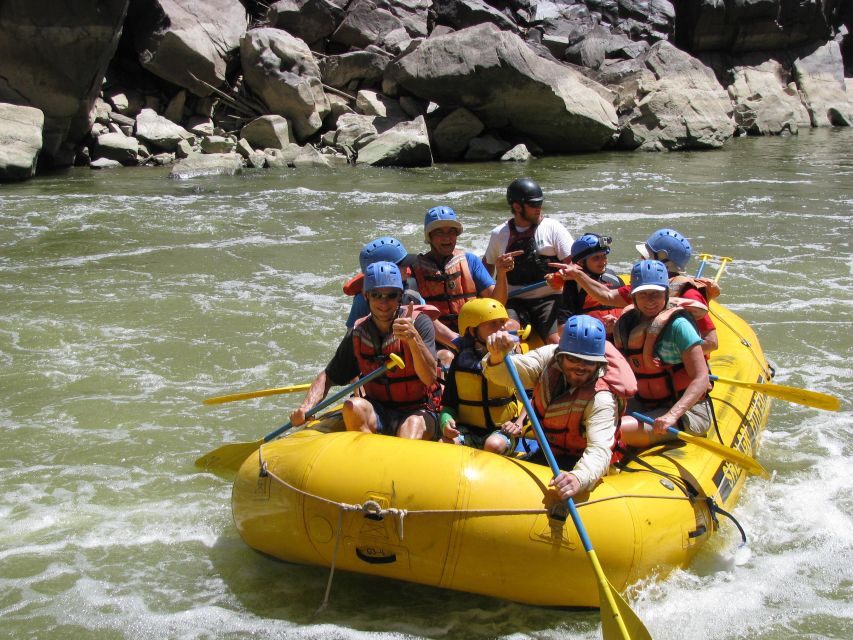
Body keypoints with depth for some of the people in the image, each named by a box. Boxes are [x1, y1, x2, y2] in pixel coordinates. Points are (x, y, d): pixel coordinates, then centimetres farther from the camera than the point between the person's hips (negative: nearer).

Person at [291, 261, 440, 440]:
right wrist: (306, 408, -10)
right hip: (377, 414, 3)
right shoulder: (357, 334, 2)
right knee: (354, 406, -28)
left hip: (418, 412, -3)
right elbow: (327, 377, 9)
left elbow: (430, 378, -20)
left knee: (413, 427, -36)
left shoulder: (419, 322, -9)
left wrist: (413, 338, -36)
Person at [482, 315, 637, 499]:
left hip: (573, 465, -6)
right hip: (545, 453, 6)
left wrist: (579, 479, -61)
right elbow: (504, 374, -17)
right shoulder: (550, 356, -13)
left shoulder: (601, 398, -29)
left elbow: (600, 450, -40)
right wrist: (497, 356, -42)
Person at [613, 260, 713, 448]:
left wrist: (672, 415, -31)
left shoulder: (677, 324, -16)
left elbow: (701, 379, -20)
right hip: (644, 405, 7)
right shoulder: (629, 321, 4)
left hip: (686, 411, -7)